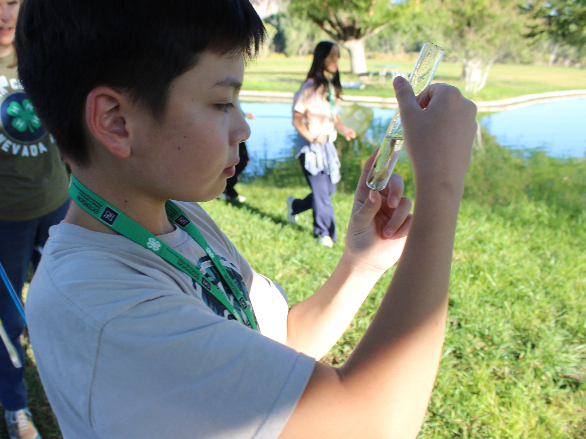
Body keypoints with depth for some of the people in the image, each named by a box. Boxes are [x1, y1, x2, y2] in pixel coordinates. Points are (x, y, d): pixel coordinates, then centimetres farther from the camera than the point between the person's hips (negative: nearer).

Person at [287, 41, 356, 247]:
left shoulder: (332, 86, 10)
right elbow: (296, 120, -12)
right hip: (311, 147, -8)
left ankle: (295, 205, 34)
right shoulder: (311, 87, -13)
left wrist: (343, 128, -1)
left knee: (329, 189, 10)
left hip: (327, 145, 8)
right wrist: (312, 138, -25)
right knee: (321, 191, -5)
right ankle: (325, 233, 12)